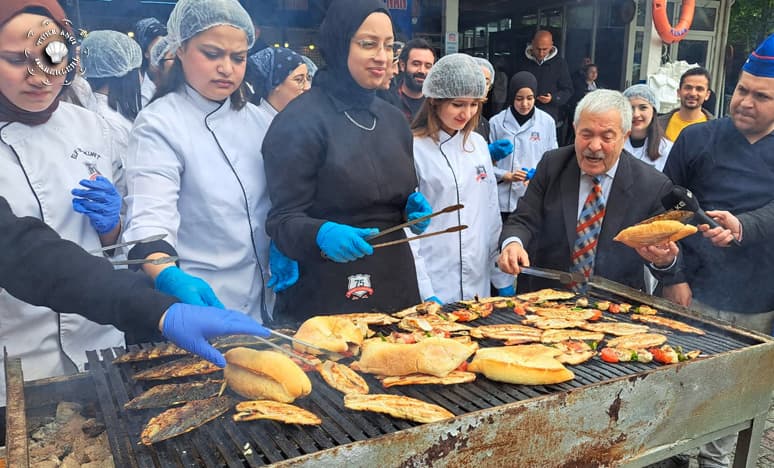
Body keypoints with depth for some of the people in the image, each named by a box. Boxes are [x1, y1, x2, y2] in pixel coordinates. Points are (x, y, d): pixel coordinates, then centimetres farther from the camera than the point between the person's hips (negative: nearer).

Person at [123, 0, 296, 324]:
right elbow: (148, 221, -26)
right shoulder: (159, 124, -14)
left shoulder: (253, 119, 4)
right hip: (198, 308, -5)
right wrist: (173, 279, -44)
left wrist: (279, 248, -2)